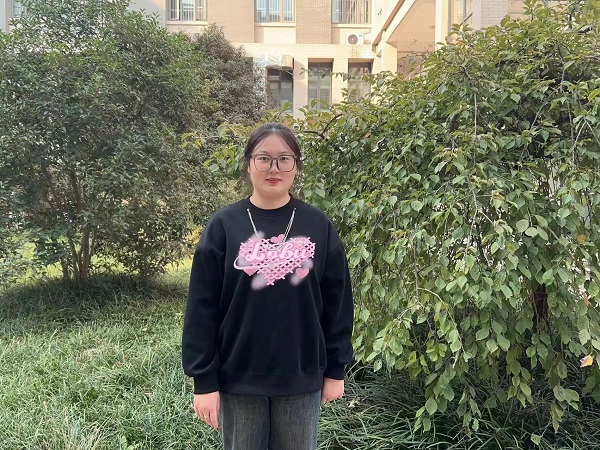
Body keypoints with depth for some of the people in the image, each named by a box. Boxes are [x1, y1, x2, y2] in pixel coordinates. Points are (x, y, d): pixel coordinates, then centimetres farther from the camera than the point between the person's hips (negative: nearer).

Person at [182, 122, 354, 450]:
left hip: (302, 379, 1)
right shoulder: (223, 226, -5)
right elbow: (202, 308, -5)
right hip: (238, 379, 0)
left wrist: (335, 369, 4)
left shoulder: (319, 226, -1)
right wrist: (204, 380, -6)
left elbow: (337, 302, 3)